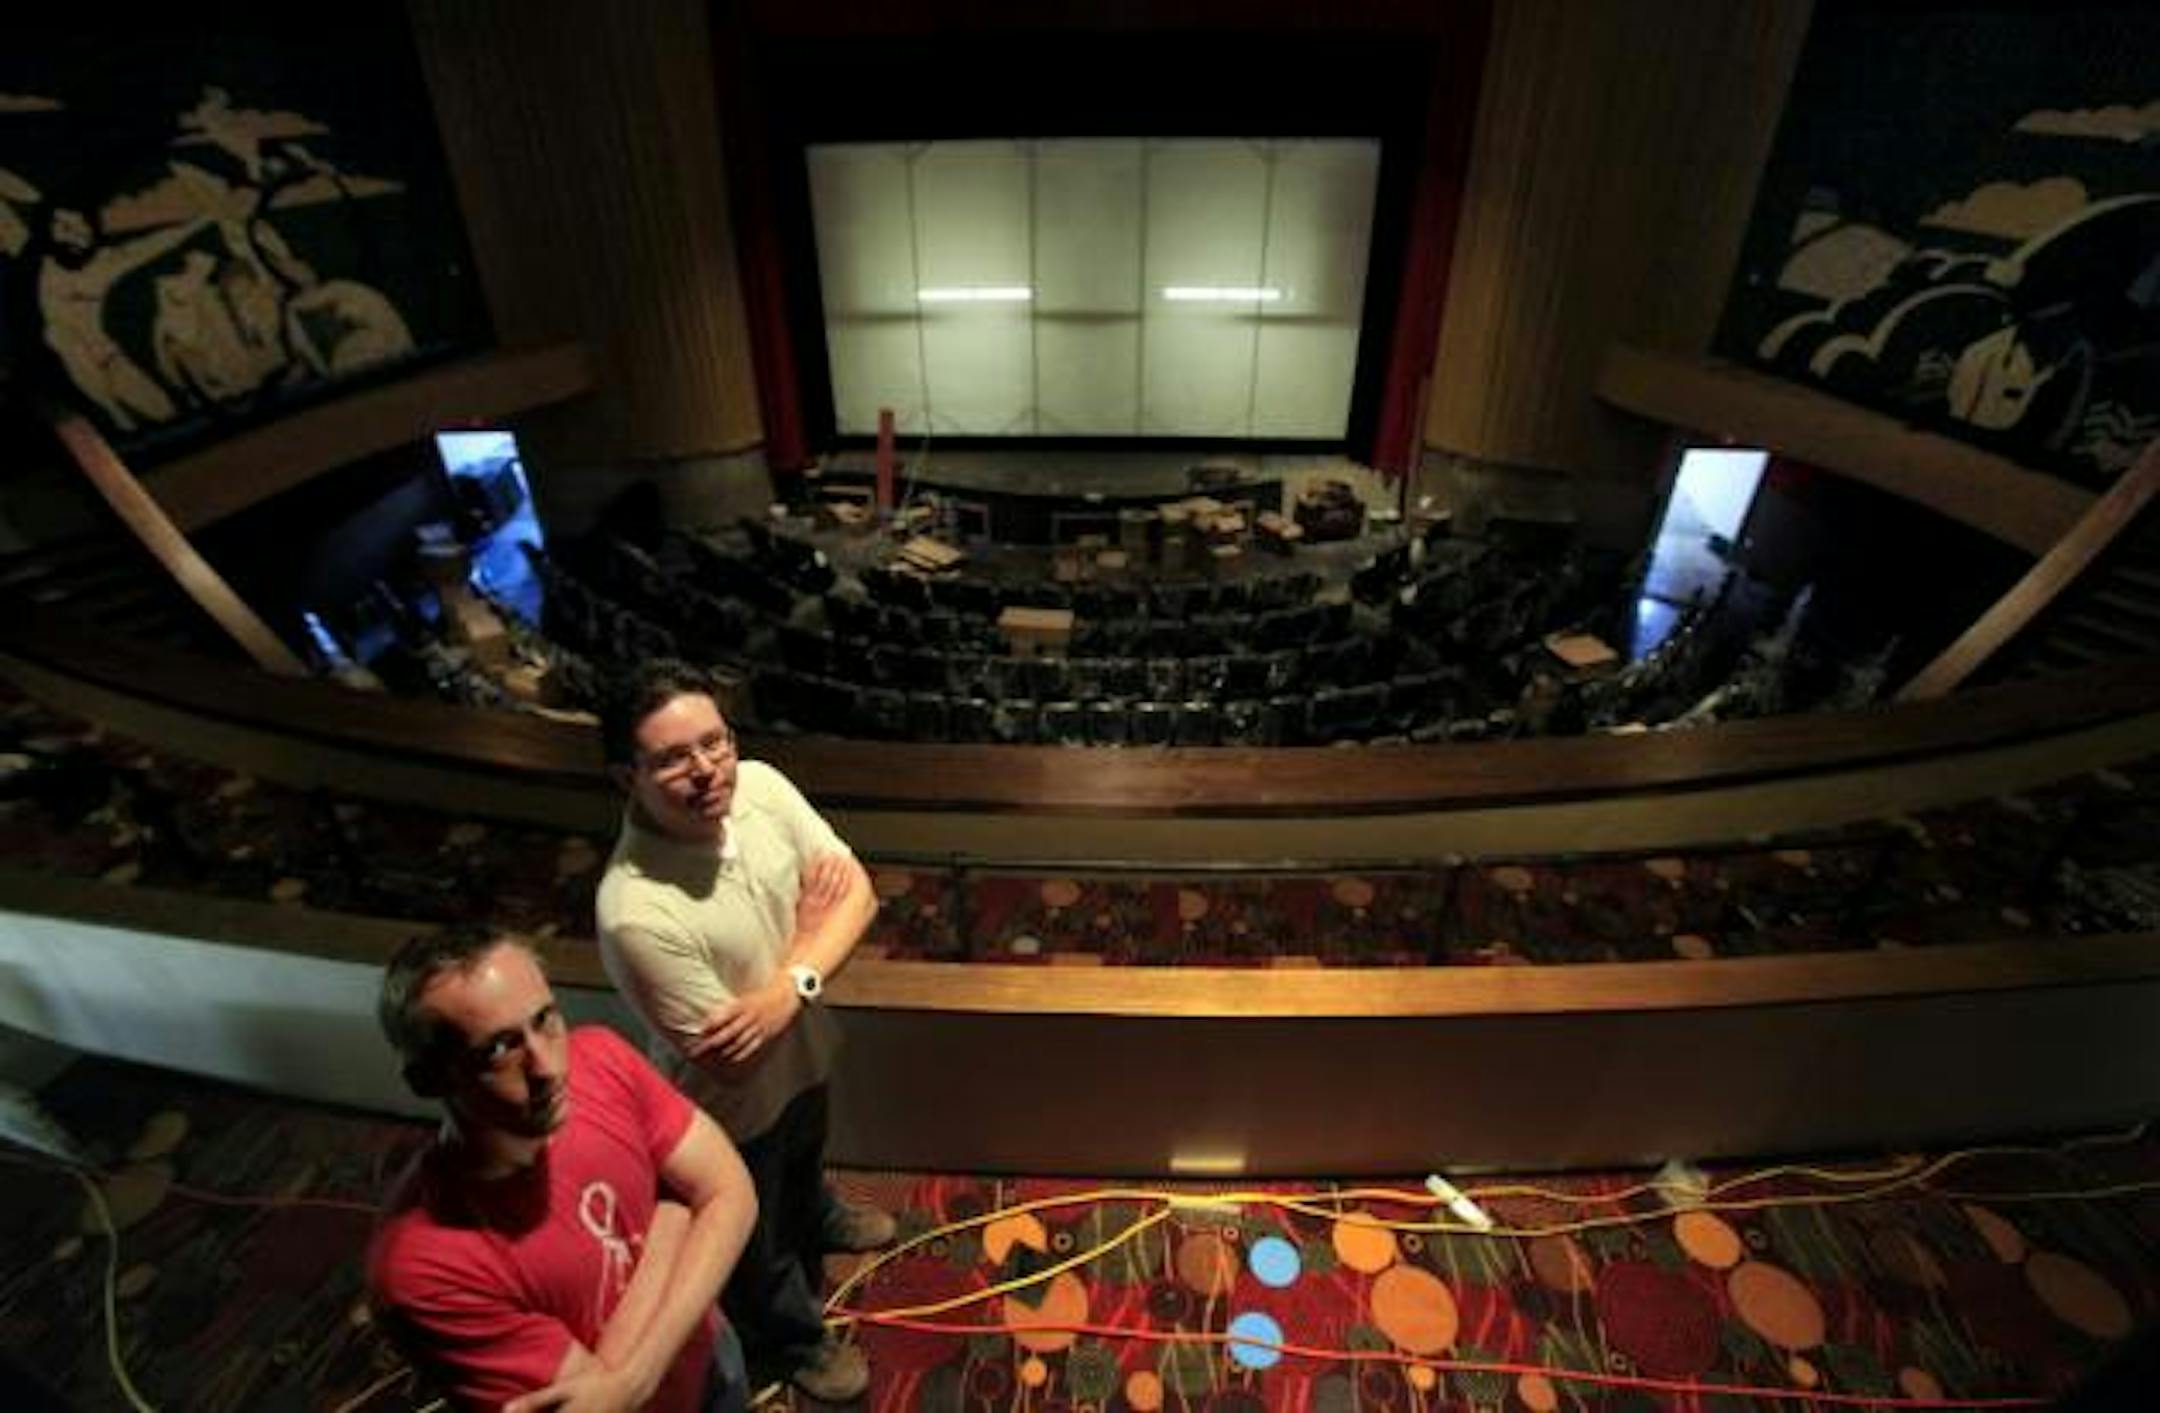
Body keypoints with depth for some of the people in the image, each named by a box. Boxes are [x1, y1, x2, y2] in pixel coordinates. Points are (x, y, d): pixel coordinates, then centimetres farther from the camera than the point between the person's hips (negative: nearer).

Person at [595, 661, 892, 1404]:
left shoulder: (760, 784, -22)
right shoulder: (636, 912, -39)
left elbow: (856, 888, -15)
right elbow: (732, 1060, -29)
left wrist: (790, 988, -31)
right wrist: (808, 930, -22)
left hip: (802, 1046, 5)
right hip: (733, 1103, -5)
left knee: (806, 1160, 37)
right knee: (756, 1236, 26)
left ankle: (817, 1219, 71)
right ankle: (790, 1341, 56)